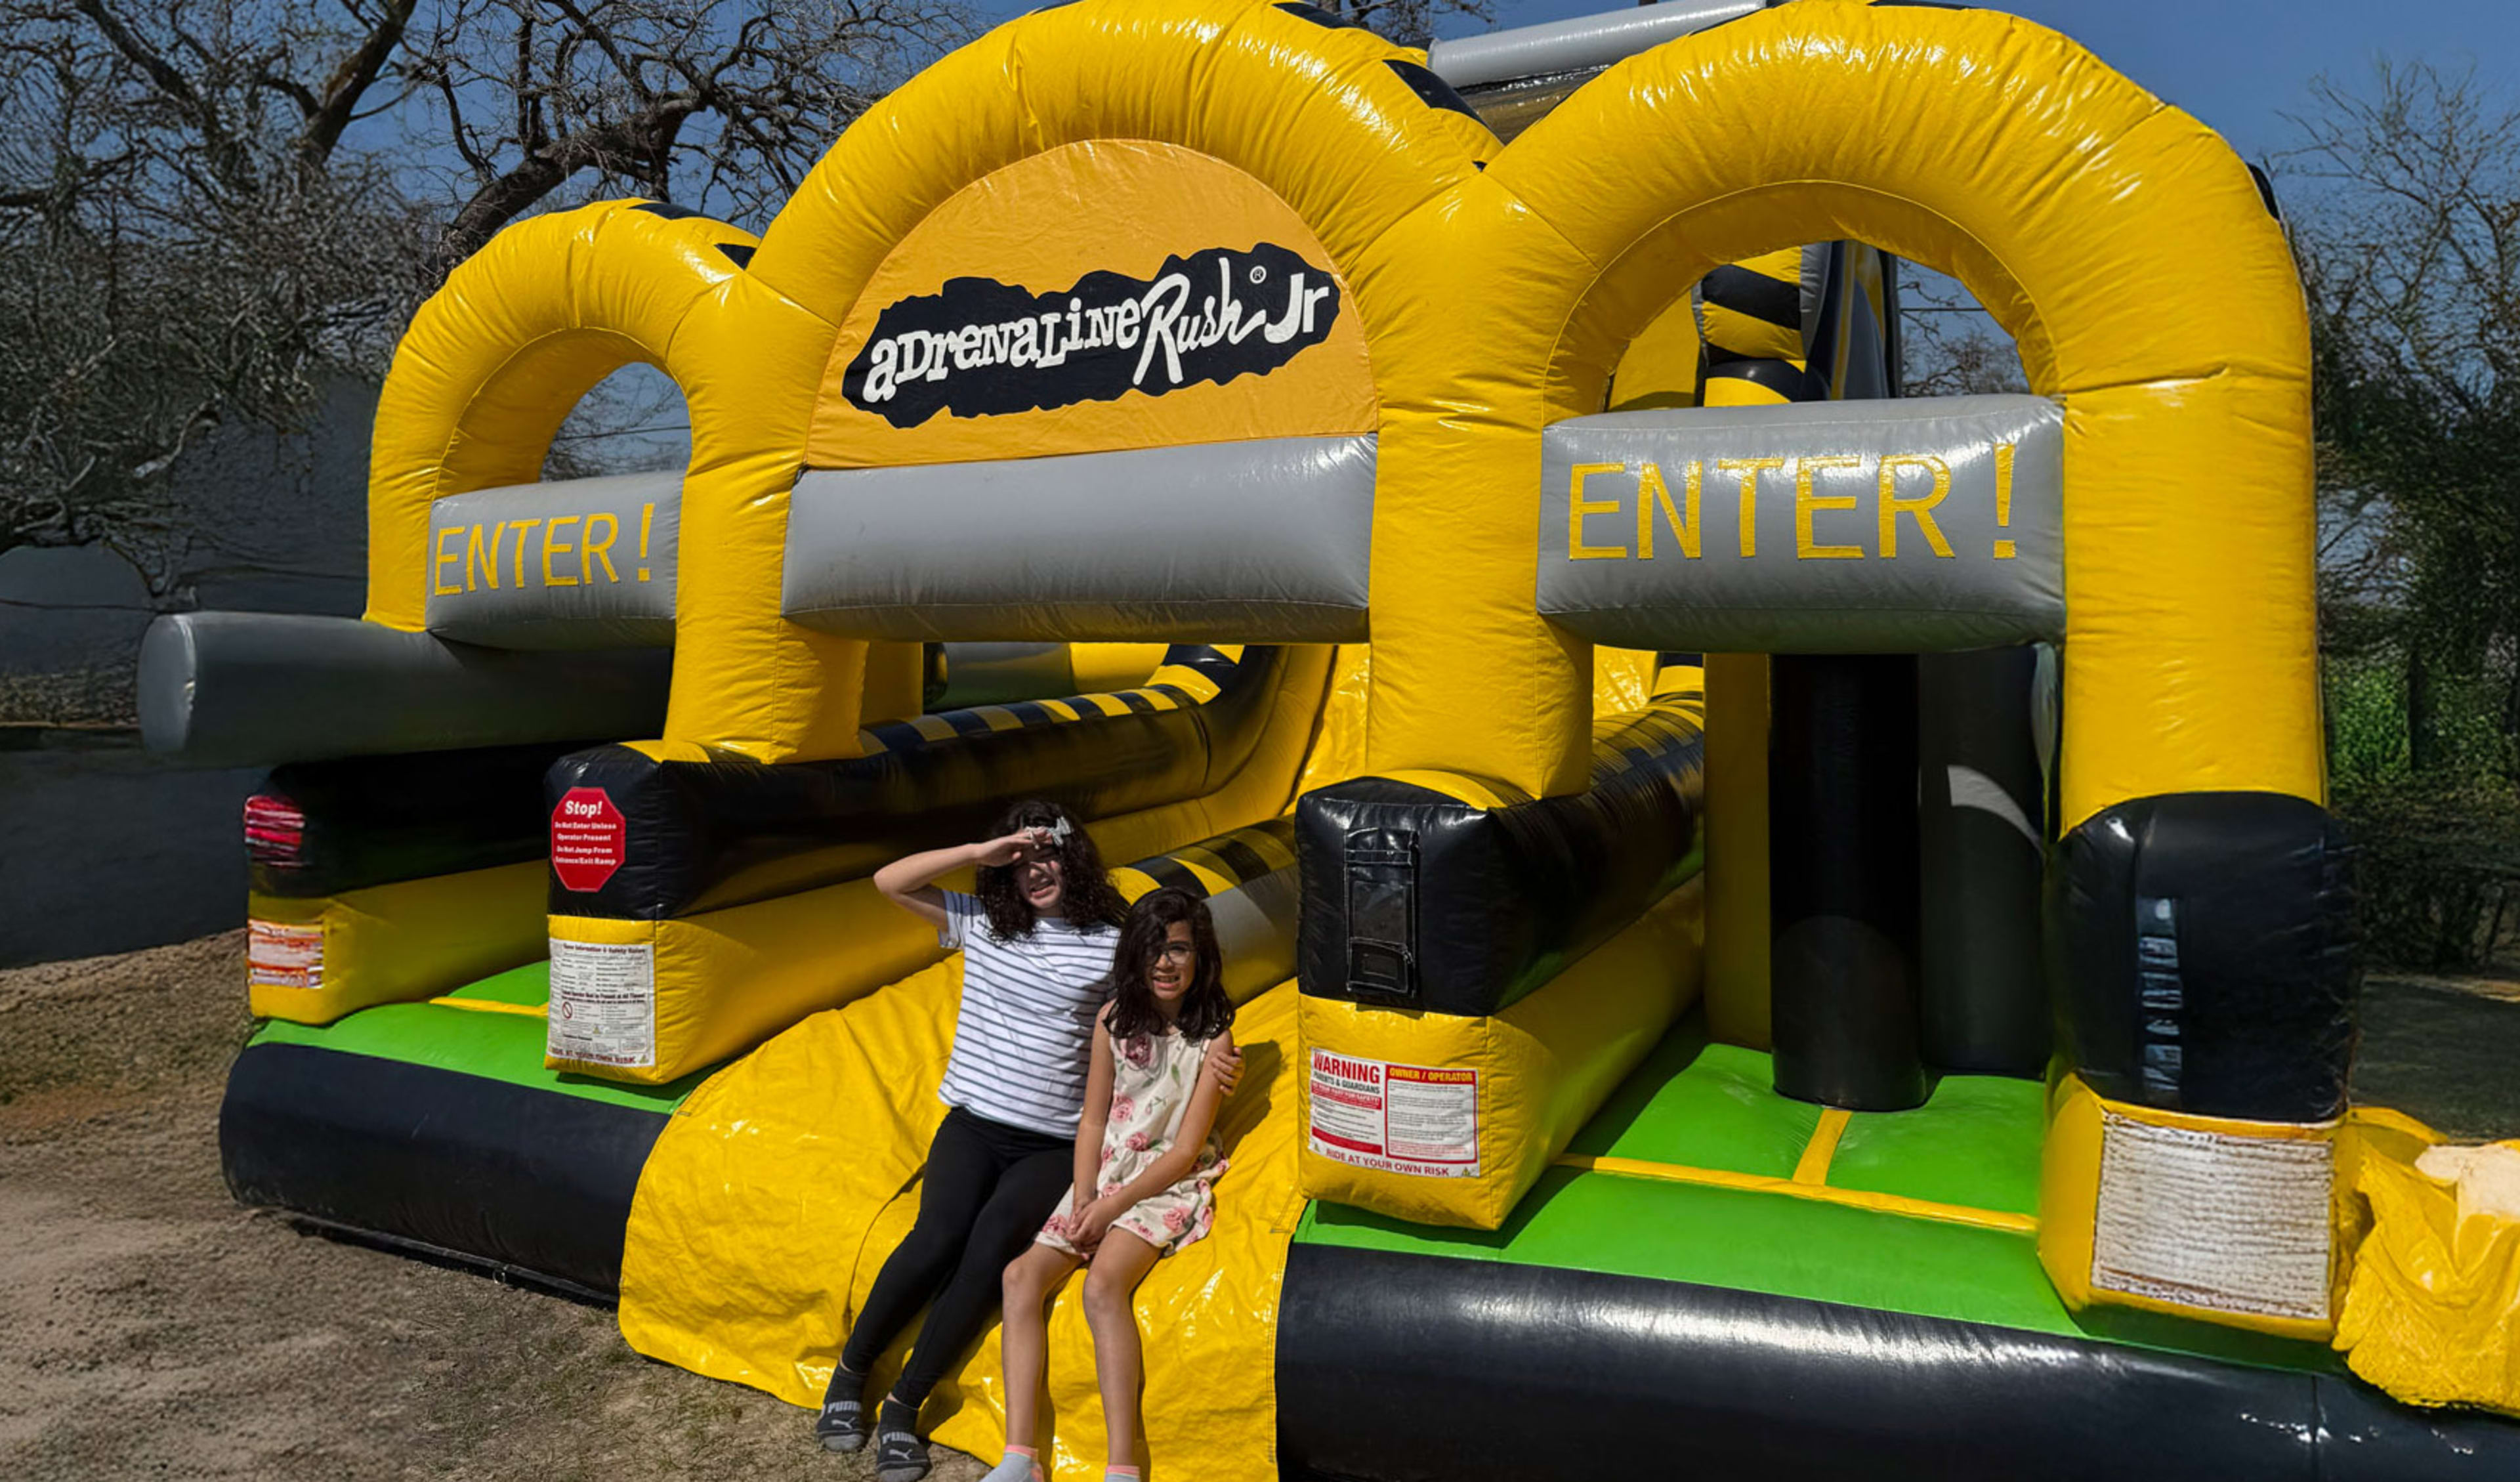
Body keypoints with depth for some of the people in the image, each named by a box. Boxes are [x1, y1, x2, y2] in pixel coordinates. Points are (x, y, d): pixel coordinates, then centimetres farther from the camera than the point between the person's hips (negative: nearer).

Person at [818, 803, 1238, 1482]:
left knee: (991, 1245, -27)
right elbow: (889, 881, 2)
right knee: (940, 1236, -25)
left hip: (1053, 1145, -1)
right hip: (973, 1124, 1)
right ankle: (850, 1371, -1)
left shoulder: (1113, 945, 2)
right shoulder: (981, 921, 7)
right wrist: (982, 853, -7)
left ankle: (904, 1406, -11)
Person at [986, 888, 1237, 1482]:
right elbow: (1093, 1120, 8)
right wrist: (1084, 1198, -7)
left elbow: (1185, 1151, -10)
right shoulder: (1115, 1018, 6)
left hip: (1169, 1183, -5)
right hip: (1105, 1173, 5)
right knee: (1022, 1276, -18)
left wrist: (1112, 1207, -15)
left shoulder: (1213, 1037, -8)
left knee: (1103, 1284, -32)